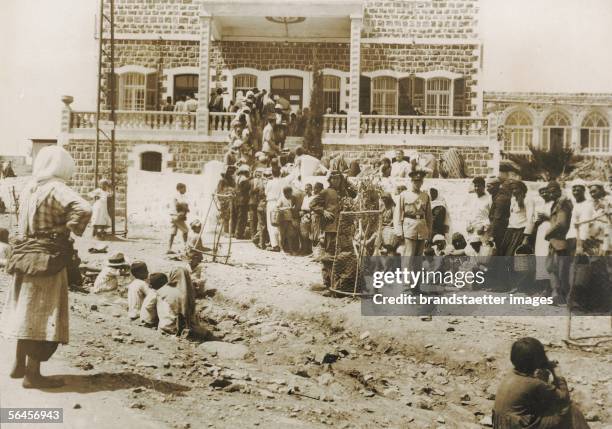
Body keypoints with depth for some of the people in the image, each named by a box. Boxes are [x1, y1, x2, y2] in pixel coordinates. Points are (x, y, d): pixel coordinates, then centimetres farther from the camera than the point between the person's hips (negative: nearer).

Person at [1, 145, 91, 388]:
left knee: (27, 311, 18)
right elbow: (83, 209, -30)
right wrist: (71, 230, -15)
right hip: (47, 259, -8)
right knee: (44, 314, -1)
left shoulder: (28, 188, 8)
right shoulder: (56, 189, -14)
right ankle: (32, 374, 1)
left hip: (25, 255, 8)